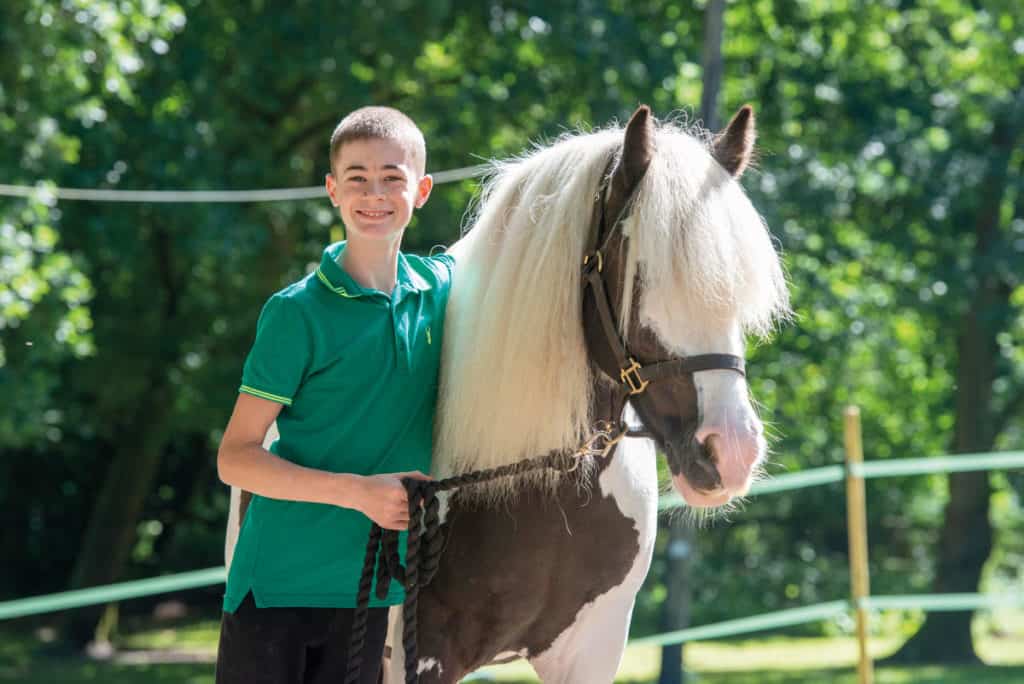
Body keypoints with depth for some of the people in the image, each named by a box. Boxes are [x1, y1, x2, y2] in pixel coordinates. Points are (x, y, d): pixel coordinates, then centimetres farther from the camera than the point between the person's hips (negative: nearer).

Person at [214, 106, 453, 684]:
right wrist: (358, 491, -21)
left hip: (370, 592, 5)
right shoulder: (299, 311, -10)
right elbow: (235, 458, -11)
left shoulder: (441, 287, 4)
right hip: (276, 585, -4)